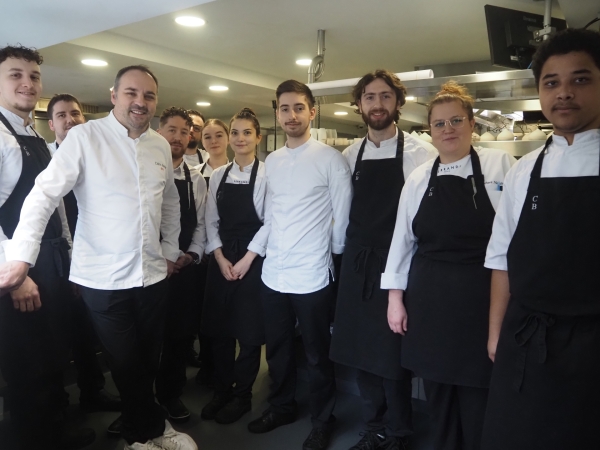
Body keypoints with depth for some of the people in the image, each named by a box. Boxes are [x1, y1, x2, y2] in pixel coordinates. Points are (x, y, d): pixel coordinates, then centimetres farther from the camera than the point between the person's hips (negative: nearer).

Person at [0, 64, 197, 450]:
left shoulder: (161, 145, 6)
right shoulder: (85, 136, -9)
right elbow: (45, 193, -13)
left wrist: (171, 250, 16)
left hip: (153, 273, 4)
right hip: (103, 277, -4)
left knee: (149, 359, 16)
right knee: (126, 363, 10)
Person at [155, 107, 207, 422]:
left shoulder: (196, 180, 8)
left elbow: (200, 224, 9)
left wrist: (191, 255, -5)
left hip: (183, 268, 3)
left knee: (180, 334, 10)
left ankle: (171, 393, 31)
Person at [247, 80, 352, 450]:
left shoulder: (331, 159, -9)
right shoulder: (271, 161, 8)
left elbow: (343, 217, -5)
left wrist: (329, 254, 1)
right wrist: (271, 247, 11)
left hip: (312, 275, -5)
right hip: (274, 272, 5)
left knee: (317, 354, 10)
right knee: (277, 349, 20)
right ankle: (282, 407, 42)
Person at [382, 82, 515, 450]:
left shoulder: (500, 165, -3)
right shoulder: (419, 179, 6)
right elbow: (403, 240, 8)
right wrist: (395, 298, 6)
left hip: (481, 301, -3)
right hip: (429, 302, 3)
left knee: (478, 397, 6)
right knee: (438, 394, 15)